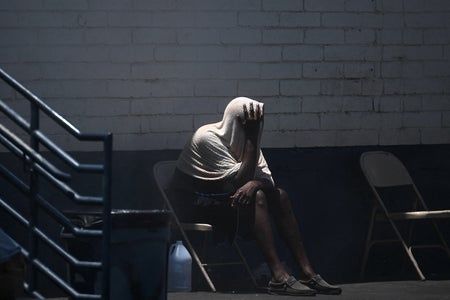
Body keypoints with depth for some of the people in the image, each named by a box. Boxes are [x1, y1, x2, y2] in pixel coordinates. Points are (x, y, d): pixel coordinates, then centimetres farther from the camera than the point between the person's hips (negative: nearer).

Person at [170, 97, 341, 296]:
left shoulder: (244, 137, 3)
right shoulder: (208, 138, -21)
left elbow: (267, 180, -5)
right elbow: (241, 180, -27)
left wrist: (254, 184, -29)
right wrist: (251, 137, -27)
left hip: (219, 200, 8)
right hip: (193, 207, -8)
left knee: (279, 195, -6)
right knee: (256, 197, -27)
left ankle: (307, 273, -11)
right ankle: (279, 277, -33)